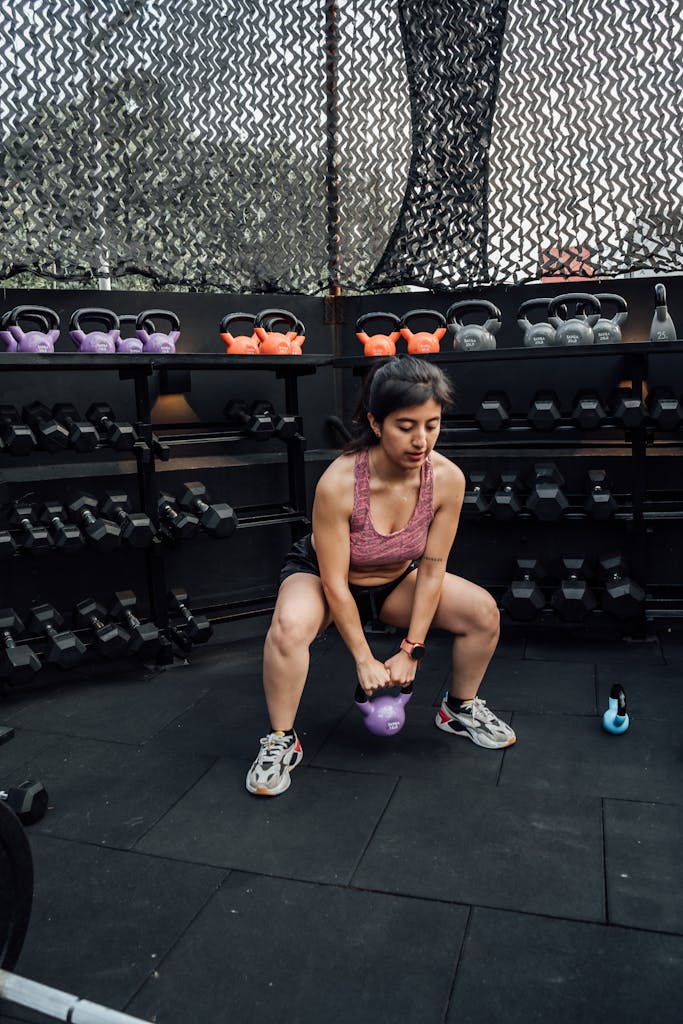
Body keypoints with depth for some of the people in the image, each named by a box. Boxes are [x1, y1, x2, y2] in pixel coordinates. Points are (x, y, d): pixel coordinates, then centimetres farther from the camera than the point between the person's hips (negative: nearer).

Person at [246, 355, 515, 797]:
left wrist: (411, 649, -12)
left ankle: (461, 710, 18)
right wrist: (365, 660, -18)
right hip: (320, 574, -4)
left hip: (395, 580, 4)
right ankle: (281, 741, -11)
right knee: (290, 625, -36)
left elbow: (432, 567, -14)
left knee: (484, 611, -10)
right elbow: (335, 583, -26)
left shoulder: (447, 478, -24)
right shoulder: (339, 482, -36)